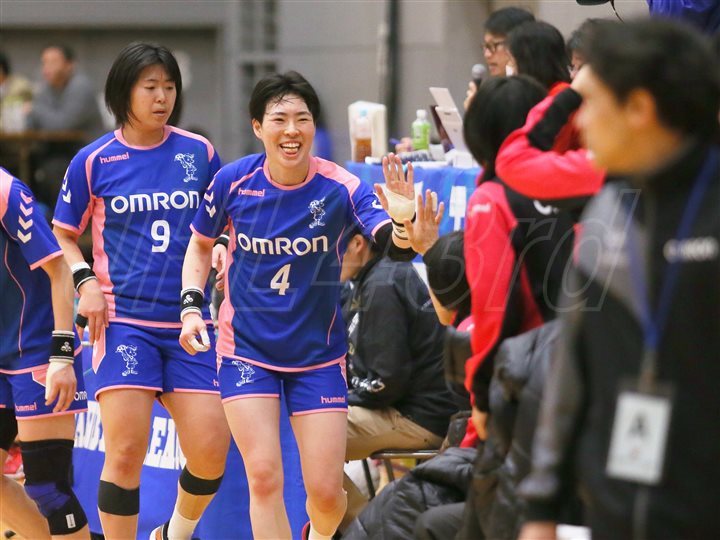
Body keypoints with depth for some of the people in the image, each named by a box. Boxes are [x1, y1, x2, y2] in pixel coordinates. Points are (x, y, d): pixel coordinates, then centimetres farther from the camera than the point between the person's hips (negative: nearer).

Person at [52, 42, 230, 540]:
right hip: (124, 321, -2)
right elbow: (62, 235, 11)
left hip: (188, 323, 2)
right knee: (126, 452, -11)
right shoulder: (94, 161, 1)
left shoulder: (199, 153, 6)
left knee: (211, 451, -4)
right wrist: (86, 281, -5)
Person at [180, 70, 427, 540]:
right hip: (246, 350, 0)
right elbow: (201, 244, 8)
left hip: (318, 355, 0)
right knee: (264, 478, -11)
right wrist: (192, 306, -6)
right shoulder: (233, 182, -11)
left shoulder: (340, 188, -16)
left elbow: (397, 246, -30)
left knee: (326, 492, 0)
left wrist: (404, 222, -52)